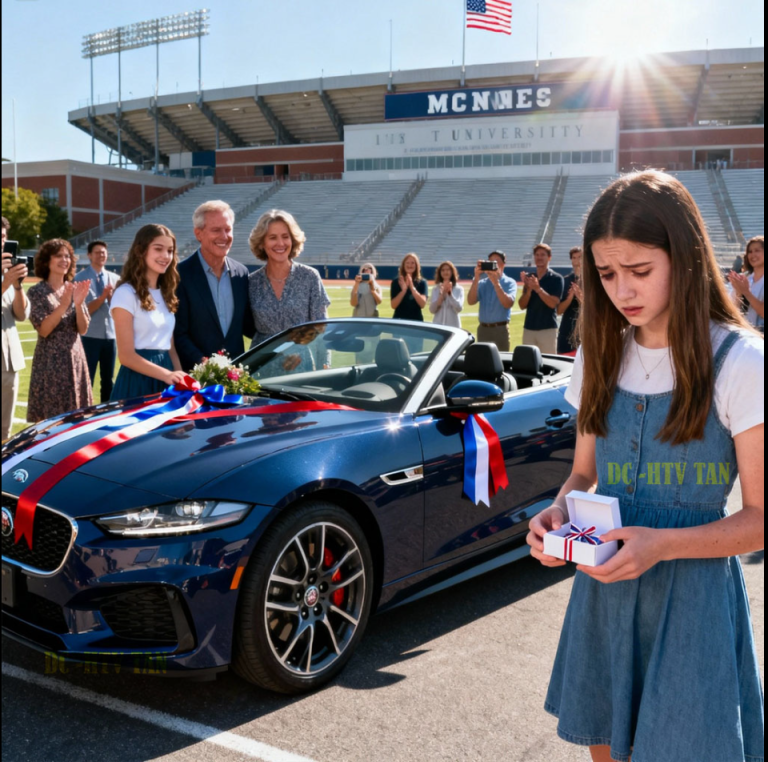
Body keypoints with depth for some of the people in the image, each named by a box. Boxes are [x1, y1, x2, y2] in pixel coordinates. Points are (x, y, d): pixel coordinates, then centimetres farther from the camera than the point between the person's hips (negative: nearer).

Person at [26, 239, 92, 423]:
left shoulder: (74, 289, 7)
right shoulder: (37, 291, -6)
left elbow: (83, 329, 1)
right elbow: (43, 330, -15)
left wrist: (78, 304, -15)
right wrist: (63, 305, -25)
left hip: (75, 358, 4)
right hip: (50, 361, -4)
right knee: (49, 418, -1)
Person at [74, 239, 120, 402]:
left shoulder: (115, 278, 6)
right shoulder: (80, 278, -4)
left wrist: (112, 297, -19)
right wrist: (102, 297, -21)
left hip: (111, 335, 4)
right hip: (89, 336, -4)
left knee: (108, 380, 13)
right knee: (86, 379, 1)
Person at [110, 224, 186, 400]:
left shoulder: (166, 293, 13)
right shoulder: (126, 293, -9)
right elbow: (126, 355, -13)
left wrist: (179, 379, -2)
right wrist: (166, 375, -24)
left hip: (166, 384, 7)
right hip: (138, 382, -6)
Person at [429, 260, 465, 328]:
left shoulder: (459, 289, 3)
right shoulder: (436, 289, 7)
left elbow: (459, 308, -9)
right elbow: (432, 309, -4)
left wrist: (450, 293, -18)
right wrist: (442, 294, -15)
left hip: (453, 325, -1)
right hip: (438, 325, 1)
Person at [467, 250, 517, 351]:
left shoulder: (509, 282, 0)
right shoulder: (482, 283, 9)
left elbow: (508, 304, -17)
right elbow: (471, 301, -7)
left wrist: (496, 282, -22)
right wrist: (476, 279, -16)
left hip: (500, 329, -3)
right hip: (483, 329, 3)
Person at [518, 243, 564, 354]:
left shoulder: (556, 278, -2)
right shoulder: (529, 278, 10)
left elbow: (553, 303, -14)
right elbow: (522, 305, 4)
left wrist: (538, 289, -27)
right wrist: (529, 289, -15)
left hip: (548, 329, -4)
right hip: (528, 329, 4)